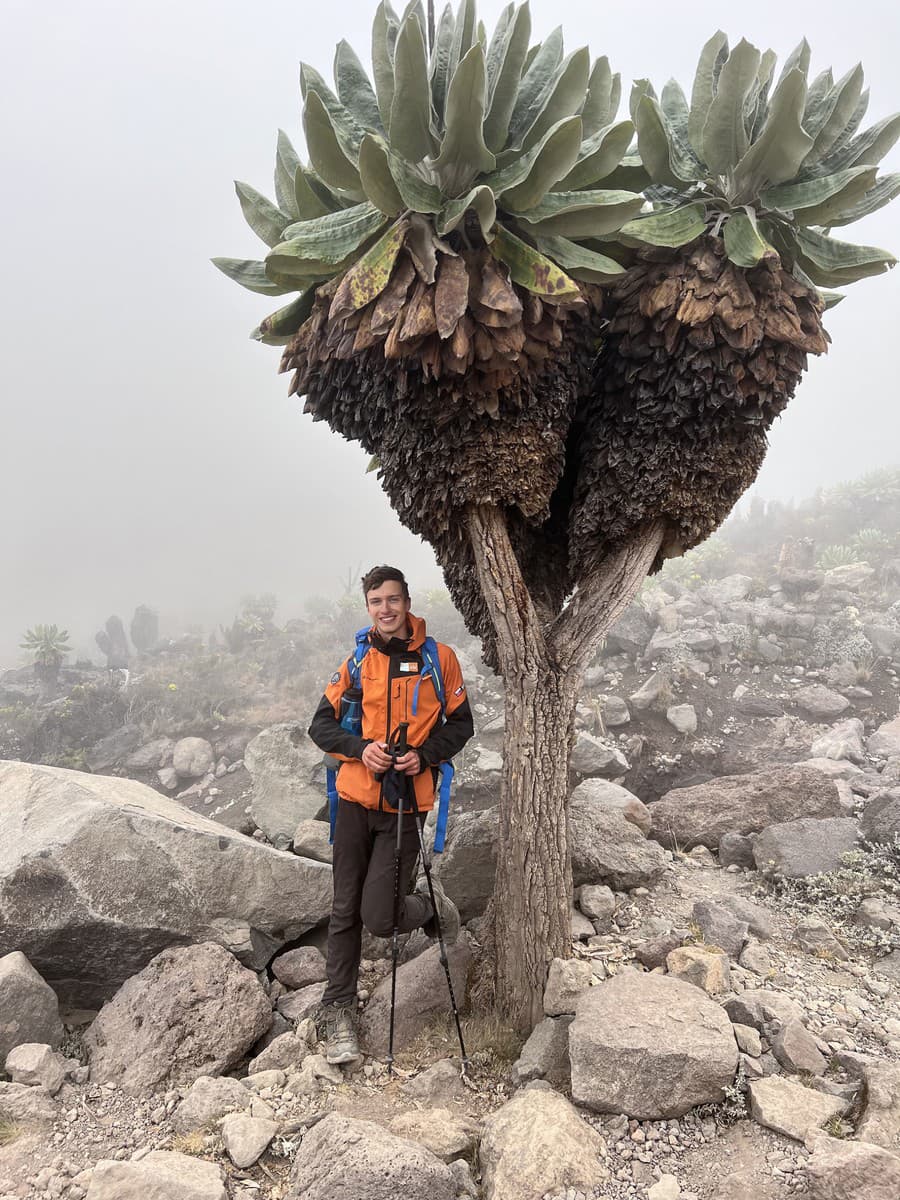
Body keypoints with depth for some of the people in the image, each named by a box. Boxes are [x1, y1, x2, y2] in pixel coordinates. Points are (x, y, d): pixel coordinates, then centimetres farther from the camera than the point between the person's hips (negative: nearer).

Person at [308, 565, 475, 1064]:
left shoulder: (438, 657, -1)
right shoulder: (356, 662, 4)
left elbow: (460, 725, 4)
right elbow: (321, 725, 5)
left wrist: (424, 755, -13)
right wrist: (360, 747, -14)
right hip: (355, 800, 3)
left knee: (378, 917, -5)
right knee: (345, 912, 8)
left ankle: (431, 905, 26)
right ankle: (339, 1011, 25)